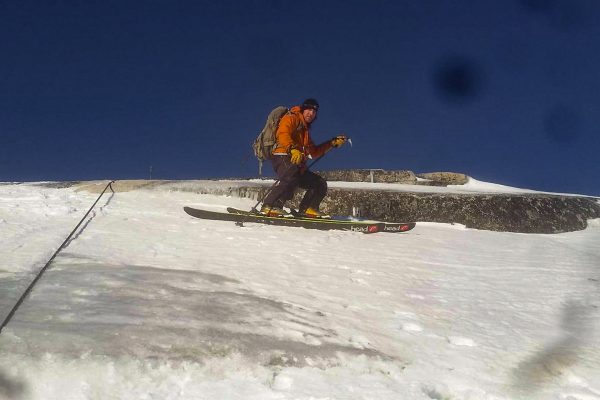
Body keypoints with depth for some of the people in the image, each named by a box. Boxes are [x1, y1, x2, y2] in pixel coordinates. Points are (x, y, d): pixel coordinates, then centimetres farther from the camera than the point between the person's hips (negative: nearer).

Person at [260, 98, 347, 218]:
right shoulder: (291, 118, 8)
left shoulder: (306, 130, 34)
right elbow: (282, 134, -13)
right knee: (291, 177, -39)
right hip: (283, 157, -9)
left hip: (297, 164, 9)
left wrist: (333, 143, 26)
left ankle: (307, 209, 2)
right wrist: (293, 149, -31)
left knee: (320, 184, 7)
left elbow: (314, 152, 33)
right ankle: (270, 206, -43)